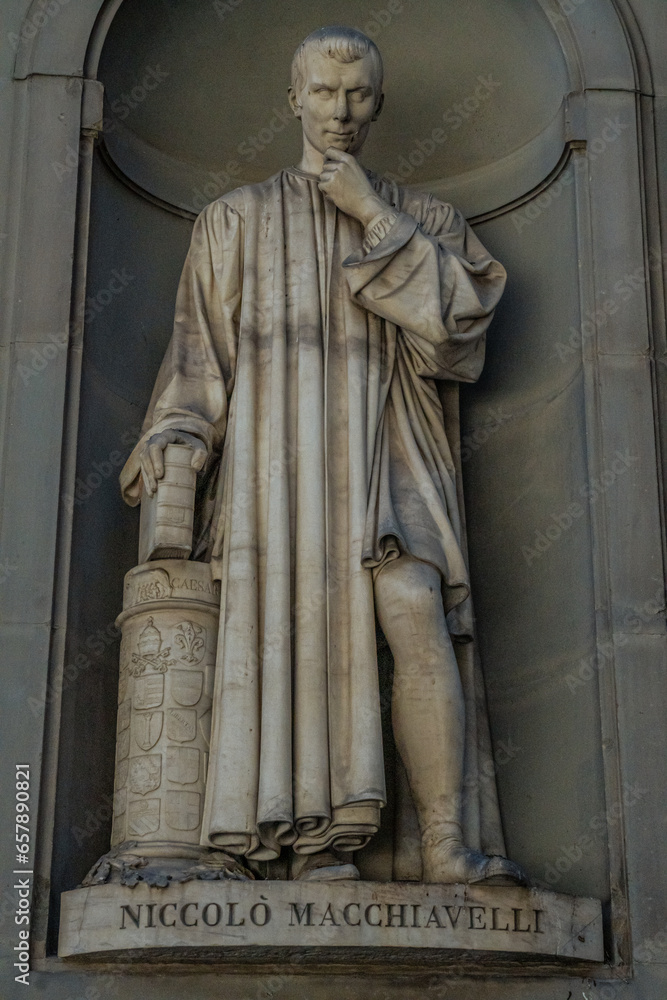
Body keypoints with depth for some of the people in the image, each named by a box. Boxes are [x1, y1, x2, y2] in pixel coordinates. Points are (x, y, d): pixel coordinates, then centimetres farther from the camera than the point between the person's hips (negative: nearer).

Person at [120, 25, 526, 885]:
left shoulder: (421, 219, 20)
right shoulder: (237, 218, 20)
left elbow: (462, 309, 1)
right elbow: (201, 347, 12)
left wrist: (373, 218, -2)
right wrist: (169, 441, -5)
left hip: (383, 450, 0)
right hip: (279, 445, 1)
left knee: (415, 614, -22)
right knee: (299, 628, -16)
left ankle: (447, 845, -25)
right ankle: (317, 842, -19)